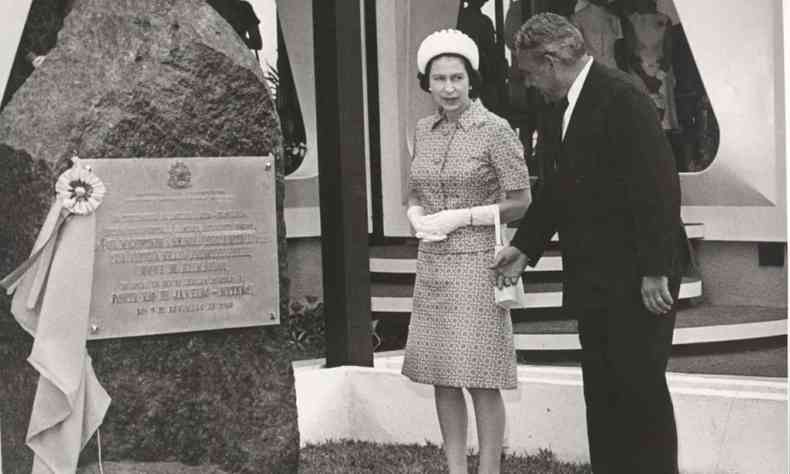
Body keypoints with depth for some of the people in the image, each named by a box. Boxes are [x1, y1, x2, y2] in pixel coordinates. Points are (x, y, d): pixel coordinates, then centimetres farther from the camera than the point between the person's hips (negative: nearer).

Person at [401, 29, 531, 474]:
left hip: (477, 262, -6)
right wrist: (418, 216, -4)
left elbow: (521, 203, -9)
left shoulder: (496, 130, -9)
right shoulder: (425, 130, 8)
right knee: (441, 376, 9)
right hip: (432, 264, 6)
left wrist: (459, 217, -14)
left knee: (481, 379, -3)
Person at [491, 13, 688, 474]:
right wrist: (525, 246, 15)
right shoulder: (569, 107, 13)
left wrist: (655, 271, -21)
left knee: (641, 386, -1)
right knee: (601, 391, 14)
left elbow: (658, 186, -20)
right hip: (596, 279, 9)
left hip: (635, 278, -9)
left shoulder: (621, 96, -15)